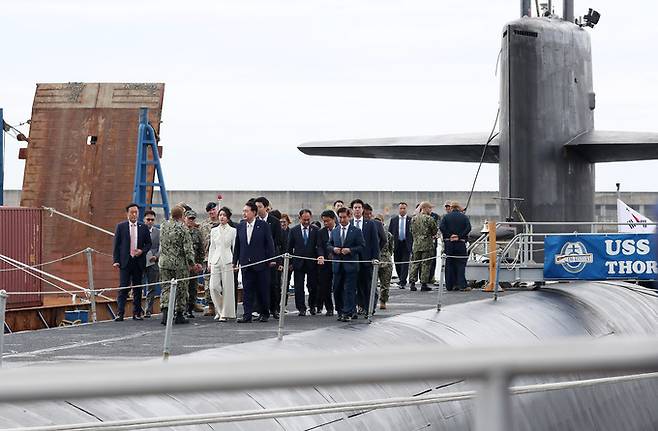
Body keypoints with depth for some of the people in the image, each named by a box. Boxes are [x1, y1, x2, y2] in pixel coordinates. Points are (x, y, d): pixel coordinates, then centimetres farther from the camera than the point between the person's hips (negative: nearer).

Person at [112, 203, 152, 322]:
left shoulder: (143, 227, 8)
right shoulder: (121, 226, 3)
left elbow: (148, 243, 12)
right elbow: (116, 245, 2)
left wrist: (142, 251, -8)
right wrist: (116, 260, -6)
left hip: (138, 261, 2)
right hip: (125, 262, -2)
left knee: (138, 288, 7)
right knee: (123, 287, -7)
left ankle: (137, 313, 13)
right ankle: (120, 313, -10)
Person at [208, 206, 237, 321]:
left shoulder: (233, 231, 2)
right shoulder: (214, 231, 11)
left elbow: (235, 247, 3)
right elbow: (212, 247, 15)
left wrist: (235, 262, -4)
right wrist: (209, 262, 10)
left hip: (227, 261, -3)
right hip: (215, 260, 3)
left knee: (227, 288, -3)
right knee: (213, 287, -6)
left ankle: (225, 313, 5)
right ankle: (220, 309, 14)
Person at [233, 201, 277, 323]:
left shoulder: (263, 225, -2)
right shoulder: (240, 226, 9)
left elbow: (269, 243, -2)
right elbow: (237, 245, 13)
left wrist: (271, 260, -6)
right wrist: (235, 261, 10)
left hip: (261, 263, -3)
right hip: (246, 264, 3)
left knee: (262, 290, 4)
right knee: (247, 290, 0)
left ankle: (264, 314, 17)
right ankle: (247, 315, -1)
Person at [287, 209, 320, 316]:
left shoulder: (315, 230, 2)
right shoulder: (294, 230, 3)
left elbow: (319, 246, 4)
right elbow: (290, 248, 6)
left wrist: (319, 256, -9)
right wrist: (290, 262, 3)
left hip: (312, 262, 0)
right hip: (298, 262, 0)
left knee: (313, 286, 4)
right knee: (299, 287, -2)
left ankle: (312, 306, 22)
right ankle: (301, 308, 3)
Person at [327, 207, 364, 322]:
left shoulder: (356, 231, 1)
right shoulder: (334, 231, 14)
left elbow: (362, 247, -3)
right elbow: (328, 246, 17)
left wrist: (350, 250, -16)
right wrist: (333, 249, -5)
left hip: (350, 265, -5)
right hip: (337, 265, 5)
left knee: (349, 290, -8)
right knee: (337, 290, 6)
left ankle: (348, 313, -8)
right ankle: (341, 312, 15)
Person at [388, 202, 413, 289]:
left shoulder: (410, 220, 2)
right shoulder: (393, 220, 7)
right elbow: (389, 233, 7)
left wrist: (413, 245, -4)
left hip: (407, 245, -2)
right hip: (396, 245, 2)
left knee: (405, 264, -8)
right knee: (397, 264, 8)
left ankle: (402, 282, -9)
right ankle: (400, 278, 29)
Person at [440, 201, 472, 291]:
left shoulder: (446, 217, 4)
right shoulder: (464, 217, 3)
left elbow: (441, 227, -10)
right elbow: (468, 228, -10)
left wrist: (448, 236, -6)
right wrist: (460, 236, -8)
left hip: (449, 243, 1)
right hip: (461, 243, -1)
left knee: (449, 264, 6)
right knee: (461, 264, 1)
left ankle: (450, 285, 6)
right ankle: (462, 285, -6)